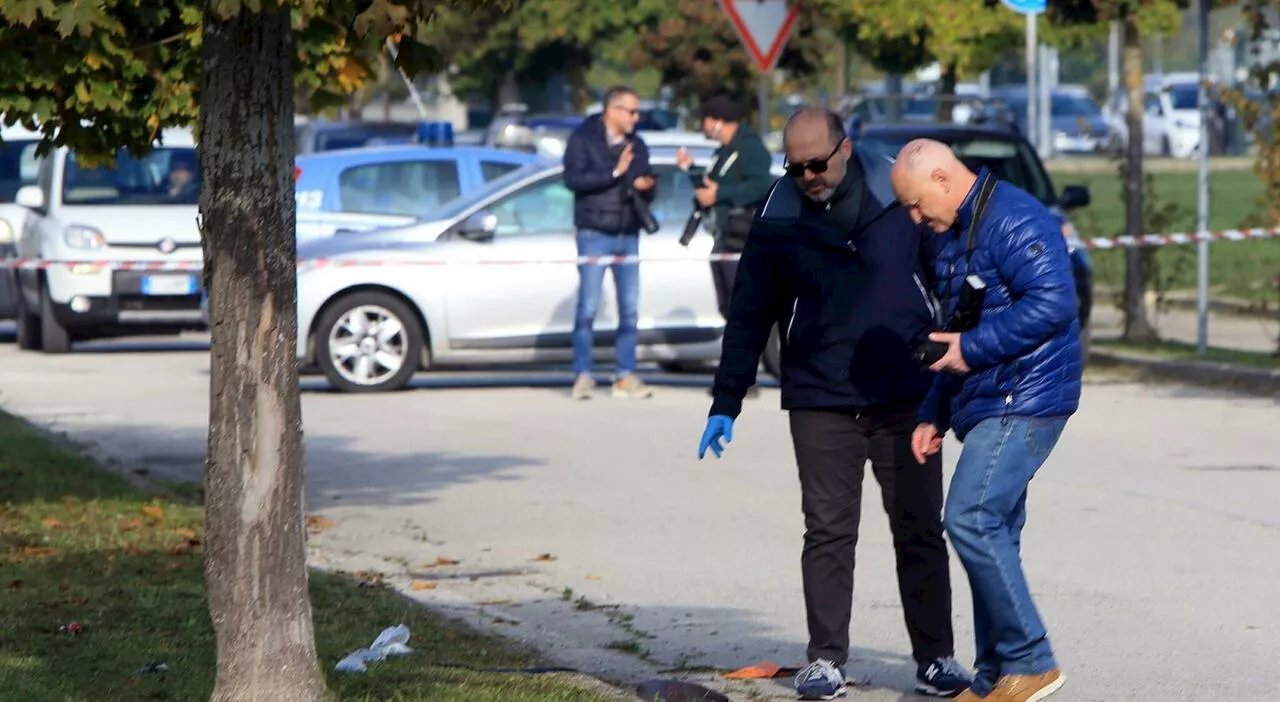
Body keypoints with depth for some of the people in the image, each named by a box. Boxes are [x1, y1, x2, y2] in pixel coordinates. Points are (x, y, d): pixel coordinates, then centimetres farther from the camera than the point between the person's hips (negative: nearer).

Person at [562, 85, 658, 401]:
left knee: (630, 310, 4)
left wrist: (646, 186, -8)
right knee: (588, 307, -7)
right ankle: (582, 375, -4)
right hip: (594, 235, -6)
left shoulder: (636, 145, 13)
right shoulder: (583, 139, -4)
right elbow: (573, 178, -17)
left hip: (628, 236, 6)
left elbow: (649, 189, 16)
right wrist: (615, 172, -20)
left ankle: (625, 376, 9)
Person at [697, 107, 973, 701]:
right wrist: (725, 405, 6)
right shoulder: (777, 220, 1)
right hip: (820, 406, 1)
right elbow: (748, 318, 7)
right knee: (828, 533, 0)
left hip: (905, 399, -1)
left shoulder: (900, 198, -3)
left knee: (920, 530, 3)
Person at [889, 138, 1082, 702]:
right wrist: (934, 415, 23)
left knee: (970, 519, -17)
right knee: (990, 530, 10)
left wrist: (973, 347, -19)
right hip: (990, 406, 11)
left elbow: (1053, 301, -25)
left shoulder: (1013, 221, -14)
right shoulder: (957, 234, 20)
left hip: (1023, 403, -11)